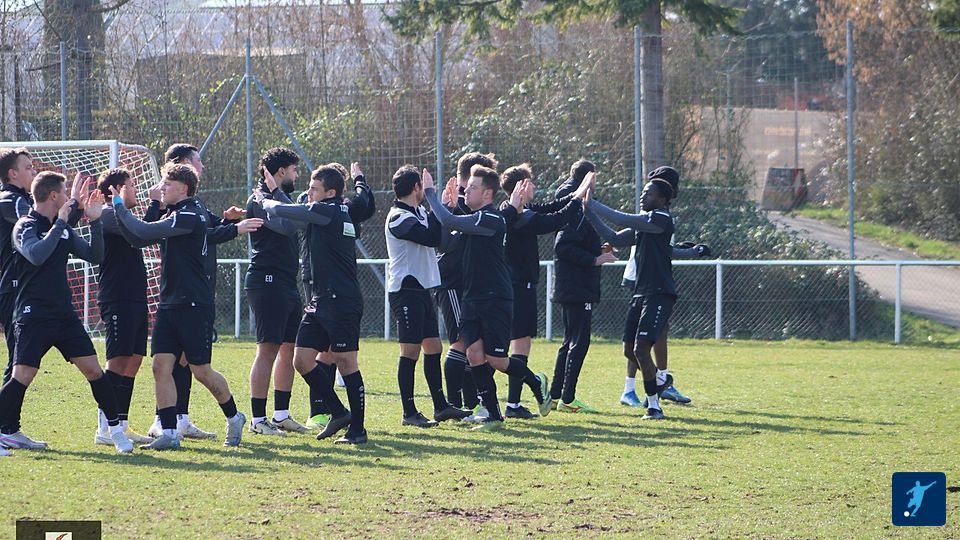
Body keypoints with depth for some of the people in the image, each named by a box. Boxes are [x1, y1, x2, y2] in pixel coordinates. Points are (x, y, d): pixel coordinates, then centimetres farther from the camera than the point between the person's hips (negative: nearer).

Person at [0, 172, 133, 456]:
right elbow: (36, 255, -26)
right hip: (33, 314, -6)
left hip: (64, 314, 6)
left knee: (93, 369, 1)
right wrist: (60, 222, -20)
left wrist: (94, 221, 4)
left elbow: (94, 256, 15)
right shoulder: (25, 227, -7)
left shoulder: (63, 229, 13)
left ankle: (115, 428, 8)